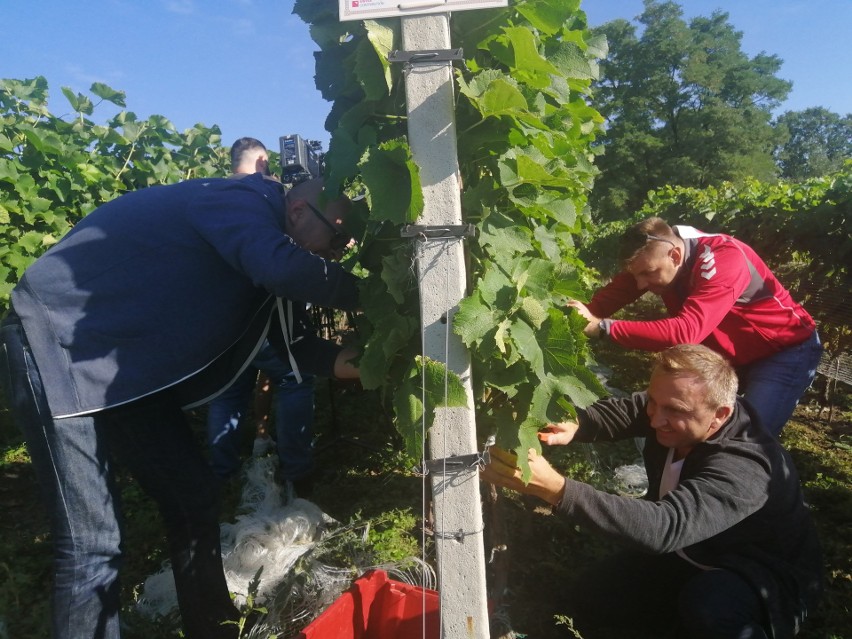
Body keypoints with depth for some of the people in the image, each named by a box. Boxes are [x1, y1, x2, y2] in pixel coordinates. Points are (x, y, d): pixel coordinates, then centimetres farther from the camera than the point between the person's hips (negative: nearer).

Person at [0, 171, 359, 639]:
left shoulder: (257, 257, 8)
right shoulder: (239, 201, -19)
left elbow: (295, 344, 11)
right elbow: (283, 268, -39)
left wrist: (355, 362, -4)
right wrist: (362, 294, -24)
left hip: (132, 367, 9)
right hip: (56, 345, -9)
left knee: (194, 501, 10)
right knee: (92, 543, -11)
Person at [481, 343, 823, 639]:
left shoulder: (743, 468, -40)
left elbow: (666, 526, -51)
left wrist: (555, 488, -60)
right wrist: (573, 425, -39)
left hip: (767, 578, -6)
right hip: (687, 554, 7)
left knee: (708, 609, -40)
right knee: (588, 599, -4)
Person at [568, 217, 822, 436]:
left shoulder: (722, 260, -36)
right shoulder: (657, 254, -14)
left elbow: (686, 332, -47)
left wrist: (604, 328, -51)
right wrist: (589, 314, -37)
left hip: (786, 349, -7)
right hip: (732, 352, 7)